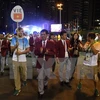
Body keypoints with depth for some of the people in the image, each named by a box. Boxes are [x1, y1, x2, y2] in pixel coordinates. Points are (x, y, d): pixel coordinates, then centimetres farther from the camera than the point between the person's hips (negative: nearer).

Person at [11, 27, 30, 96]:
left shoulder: (25, 40, 1)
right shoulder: (14, 39, 2)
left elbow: (28, 50, -1)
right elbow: (11, 49, -1)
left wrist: (20, 52, -16)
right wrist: (15, 46, -21)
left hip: (23, 59, 0)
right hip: (15, 59, 1)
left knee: (24, 73, 11)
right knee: (16, 75, 6)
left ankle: (24, 80, 44)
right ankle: (17, 88, 20)